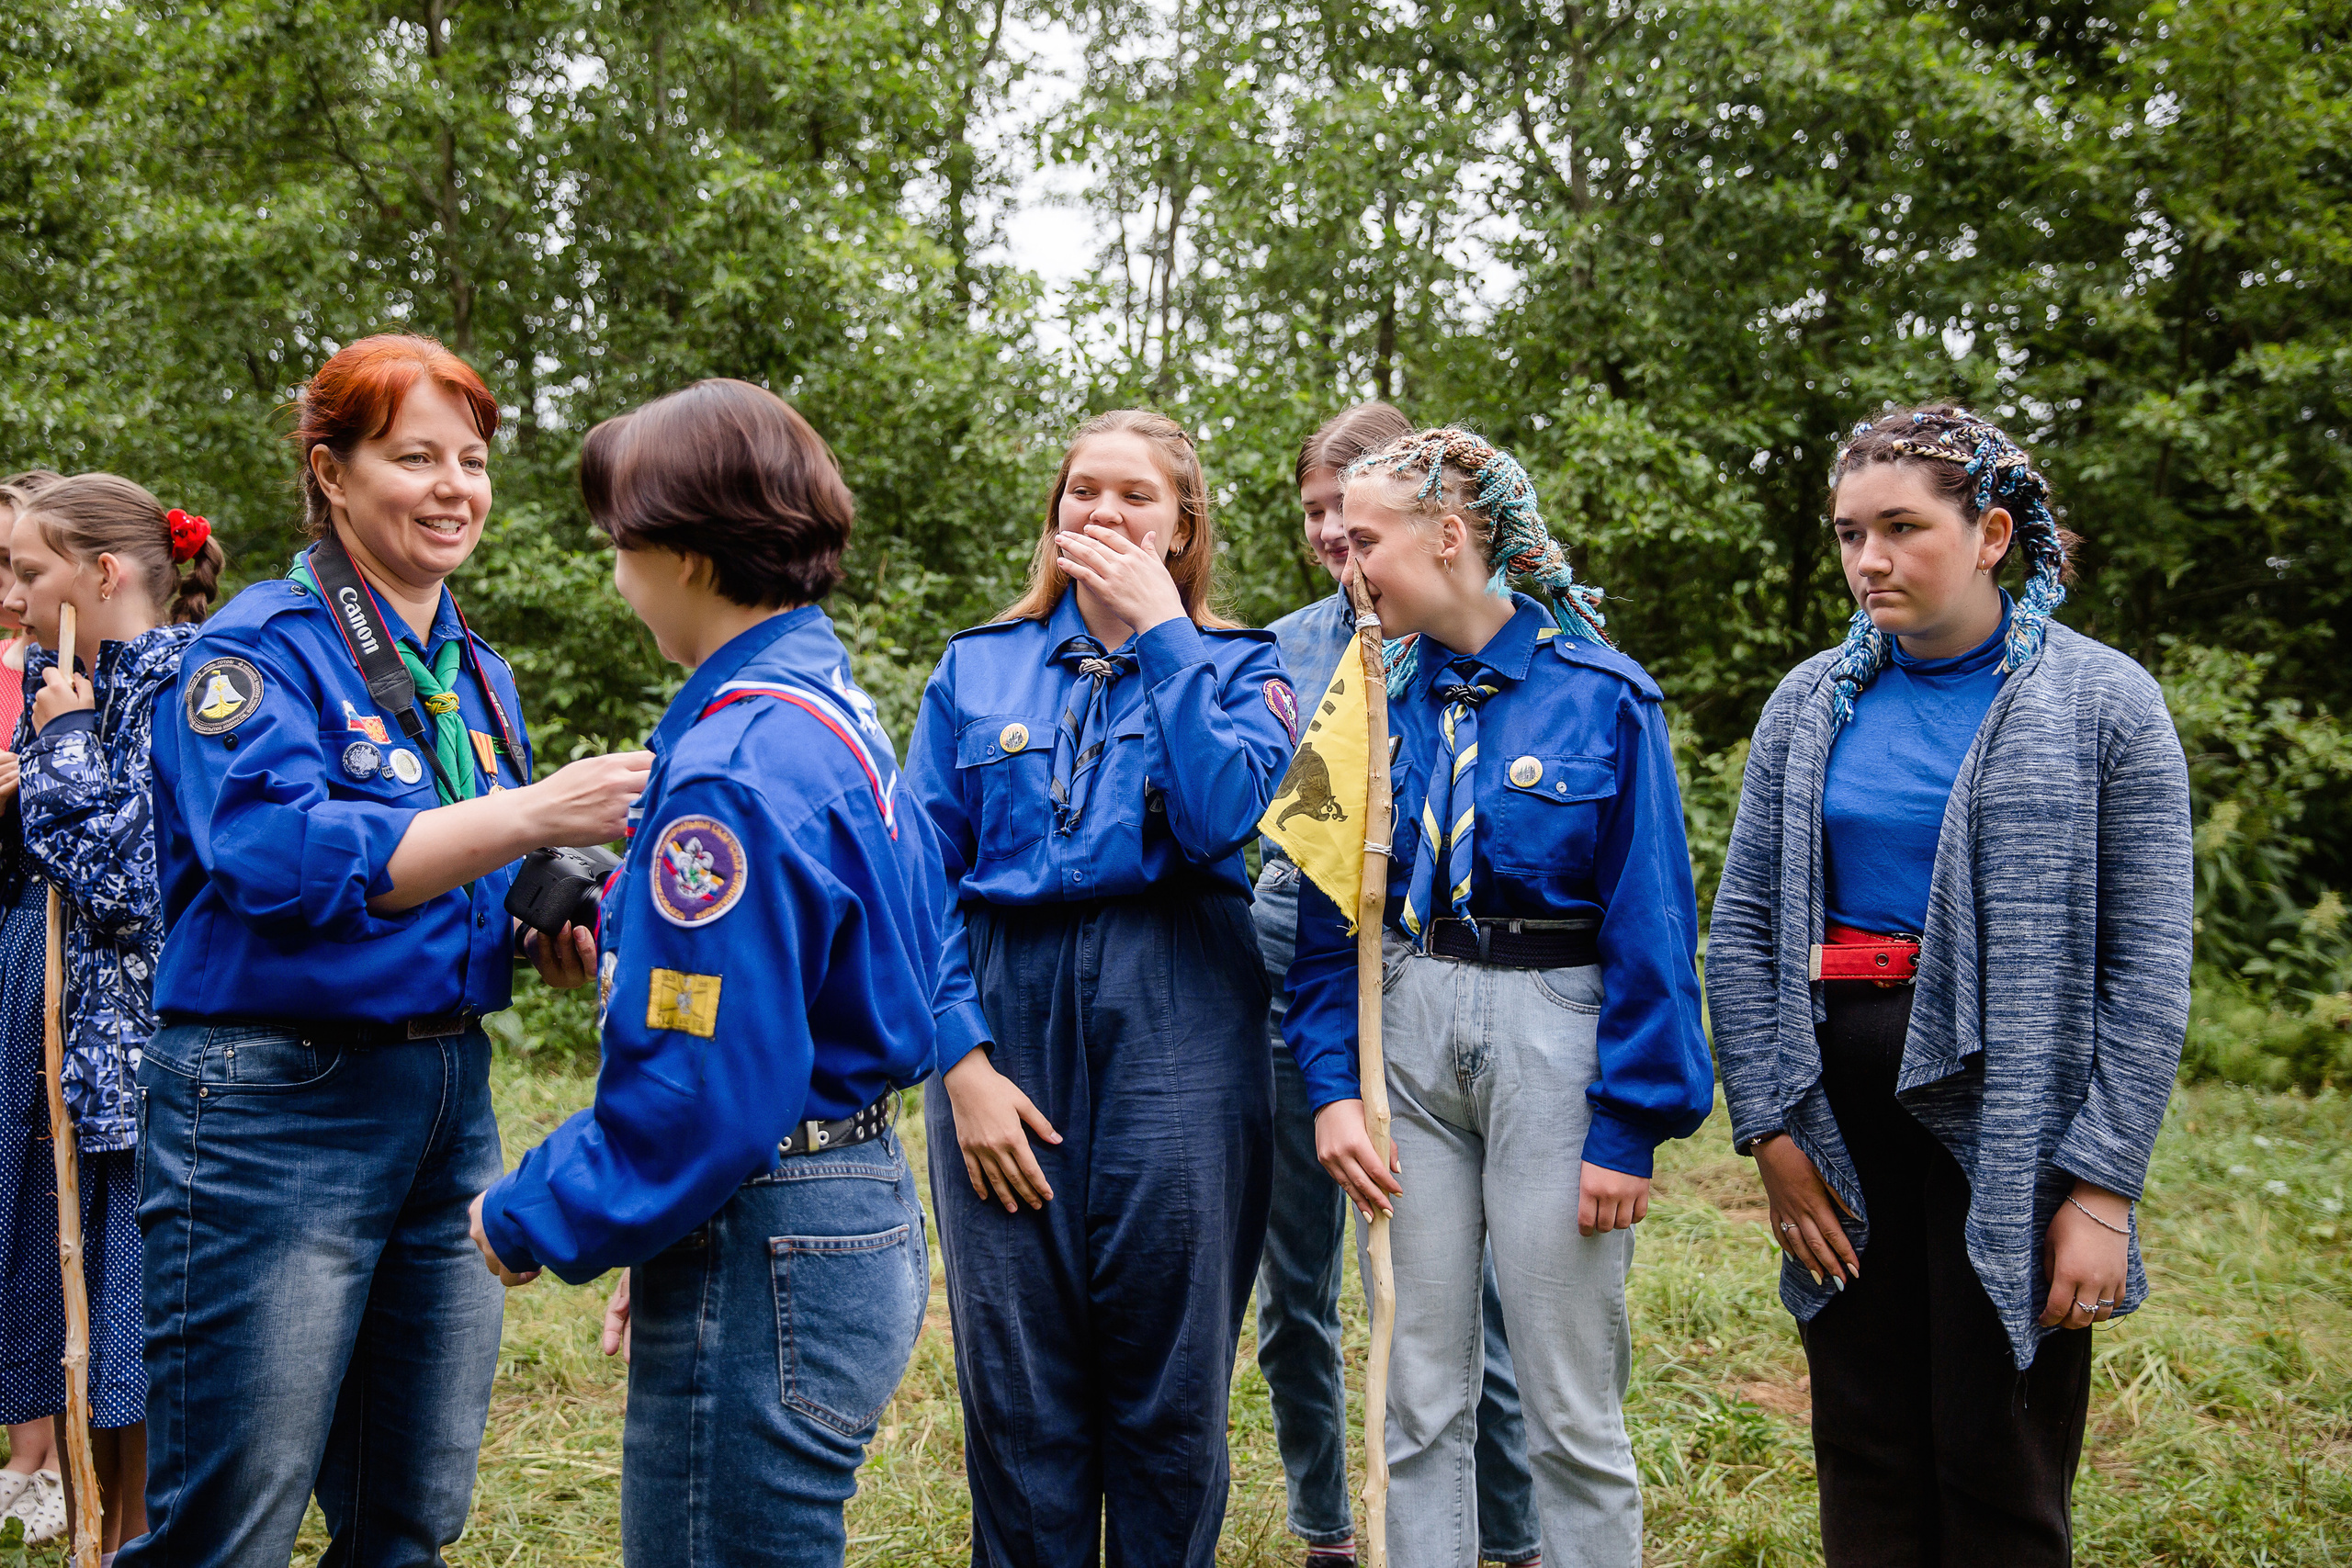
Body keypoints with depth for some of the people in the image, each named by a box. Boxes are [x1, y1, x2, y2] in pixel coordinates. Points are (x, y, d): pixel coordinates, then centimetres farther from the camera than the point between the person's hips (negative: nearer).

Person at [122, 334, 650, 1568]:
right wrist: (530, 814, -29)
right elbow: (279, 855, -23)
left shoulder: (477, 677, 15)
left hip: (449, 1096, 7)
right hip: (274, 1100, -7)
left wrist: (541, 933, 2)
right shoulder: (263, 646, -7)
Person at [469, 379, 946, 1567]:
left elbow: (700, 1092, -22)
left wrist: (530, 1222, -8)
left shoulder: (735, 765, -20)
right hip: (863, 1214, 10)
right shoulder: (839, 716, 11)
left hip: (761, 1263, -10)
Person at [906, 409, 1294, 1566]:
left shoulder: (1236, 667, 6)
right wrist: (961, 1058, -7)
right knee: (1016, 1386, 5)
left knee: (1170, 1382, 5)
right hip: (1005, 1024, 1)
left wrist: (1161, 632, -10)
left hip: (1174, 1033, -1)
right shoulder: (976, 668, 10)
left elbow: (1222, 820, -15)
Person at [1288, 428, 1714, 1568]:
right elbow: (1328, 916, 7)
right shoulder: (1376, 700, 5)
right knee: (1421, 1403, 11)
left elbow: (1649, 924, -7)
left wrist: (1628, 1128, -11)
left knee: (1572, 1414, 4)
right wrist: (1331, 1084, -4)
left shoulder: (1601, 695, -7)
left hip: (1552, 1039, -4)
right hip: (1407, 1037, 4)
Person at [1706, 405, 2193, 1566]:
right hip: (1839, 1100, 3)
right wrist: (1769, 1128, -2)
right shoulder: (1810, 704, 6)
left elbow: (2146, 965, -7)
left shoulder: (2104, 703, -4)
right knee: (1865, 1463, 12)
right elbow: (1743, 927, 6)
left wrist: (2103, 1187, -11)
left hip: (2007, 1112, -3)